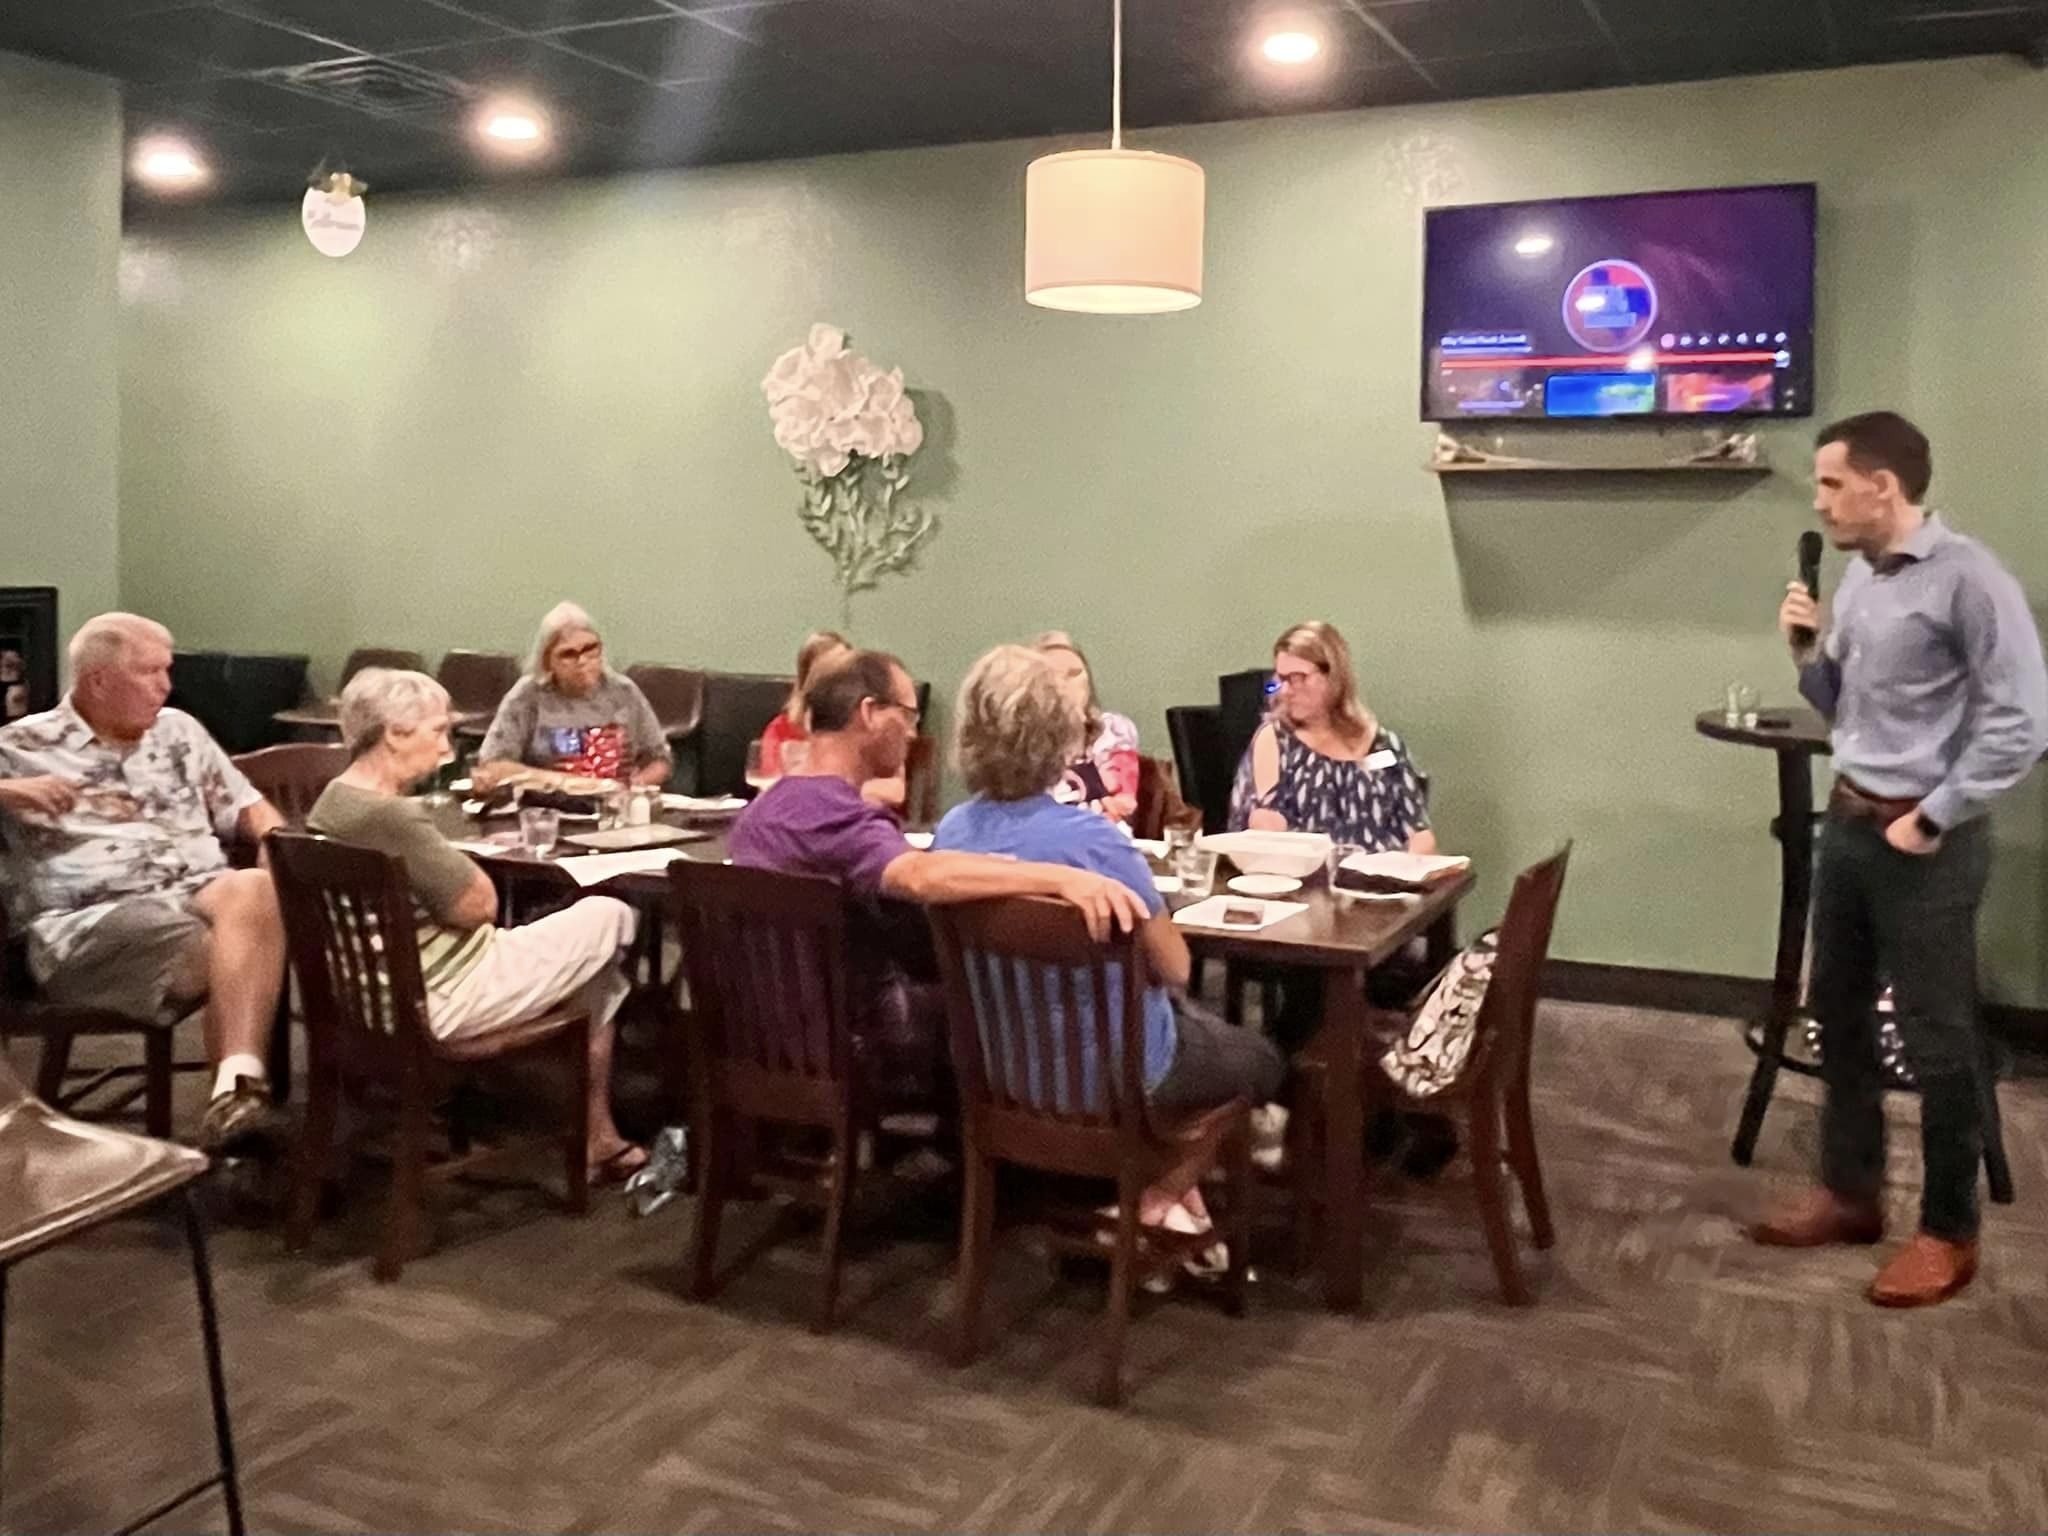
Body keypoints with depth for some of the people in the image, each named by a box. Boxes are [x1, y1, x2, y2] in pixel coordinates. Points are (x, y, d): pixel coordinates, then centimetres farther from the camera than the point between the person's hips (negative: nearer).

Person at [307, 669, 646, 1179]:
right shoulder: (391, 816, -25)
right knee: (610, 917, 4)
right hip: (444, 1002, -10)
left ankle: (596, 1131, 25)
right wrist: (470, 873, -3)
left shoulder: (330, 803, 6)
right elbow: (478, 904, -18)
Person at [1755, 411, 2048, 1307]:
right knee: (1838, 1014, 16)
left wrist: (1932, 820, -15)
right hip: (1847, 823, 8)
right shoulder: (1858, 576, 8)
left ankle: (1948, 1232, 18)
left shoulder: (1968, 580, -16)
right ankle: (1850, 1192, 31)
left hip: (1924, 843, -8)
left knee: (1937, 1040, 3)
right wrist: (1807, 650, -2)